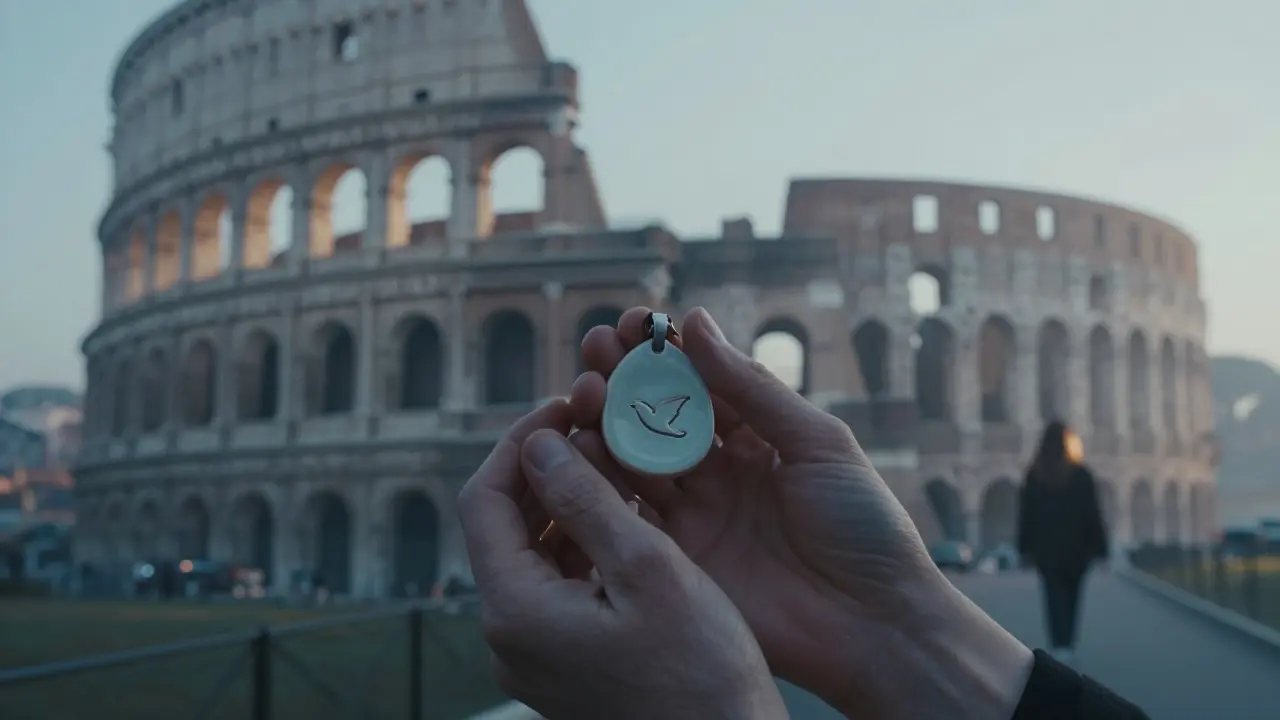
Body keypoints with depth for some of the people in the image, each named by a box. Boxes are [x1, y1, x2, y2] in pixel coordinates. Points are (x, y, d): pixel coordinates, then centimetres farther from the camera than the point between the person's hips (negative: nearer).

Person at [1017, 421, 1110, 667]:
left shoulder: (1034, 474, -1)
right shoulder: (1080, 473, -5)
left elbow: (1026, 512, 0)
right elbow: (1092, 513, -5)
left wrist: (1025, 545, 5)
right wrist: (1098, 545, -2)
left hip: (1045, 546, 0)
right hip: (1075, 545, 0)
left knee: (1054, 597, 1)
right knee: (1070, 597, 15)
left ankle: (1060, 646, -13)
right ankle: (1067, 646, 16)